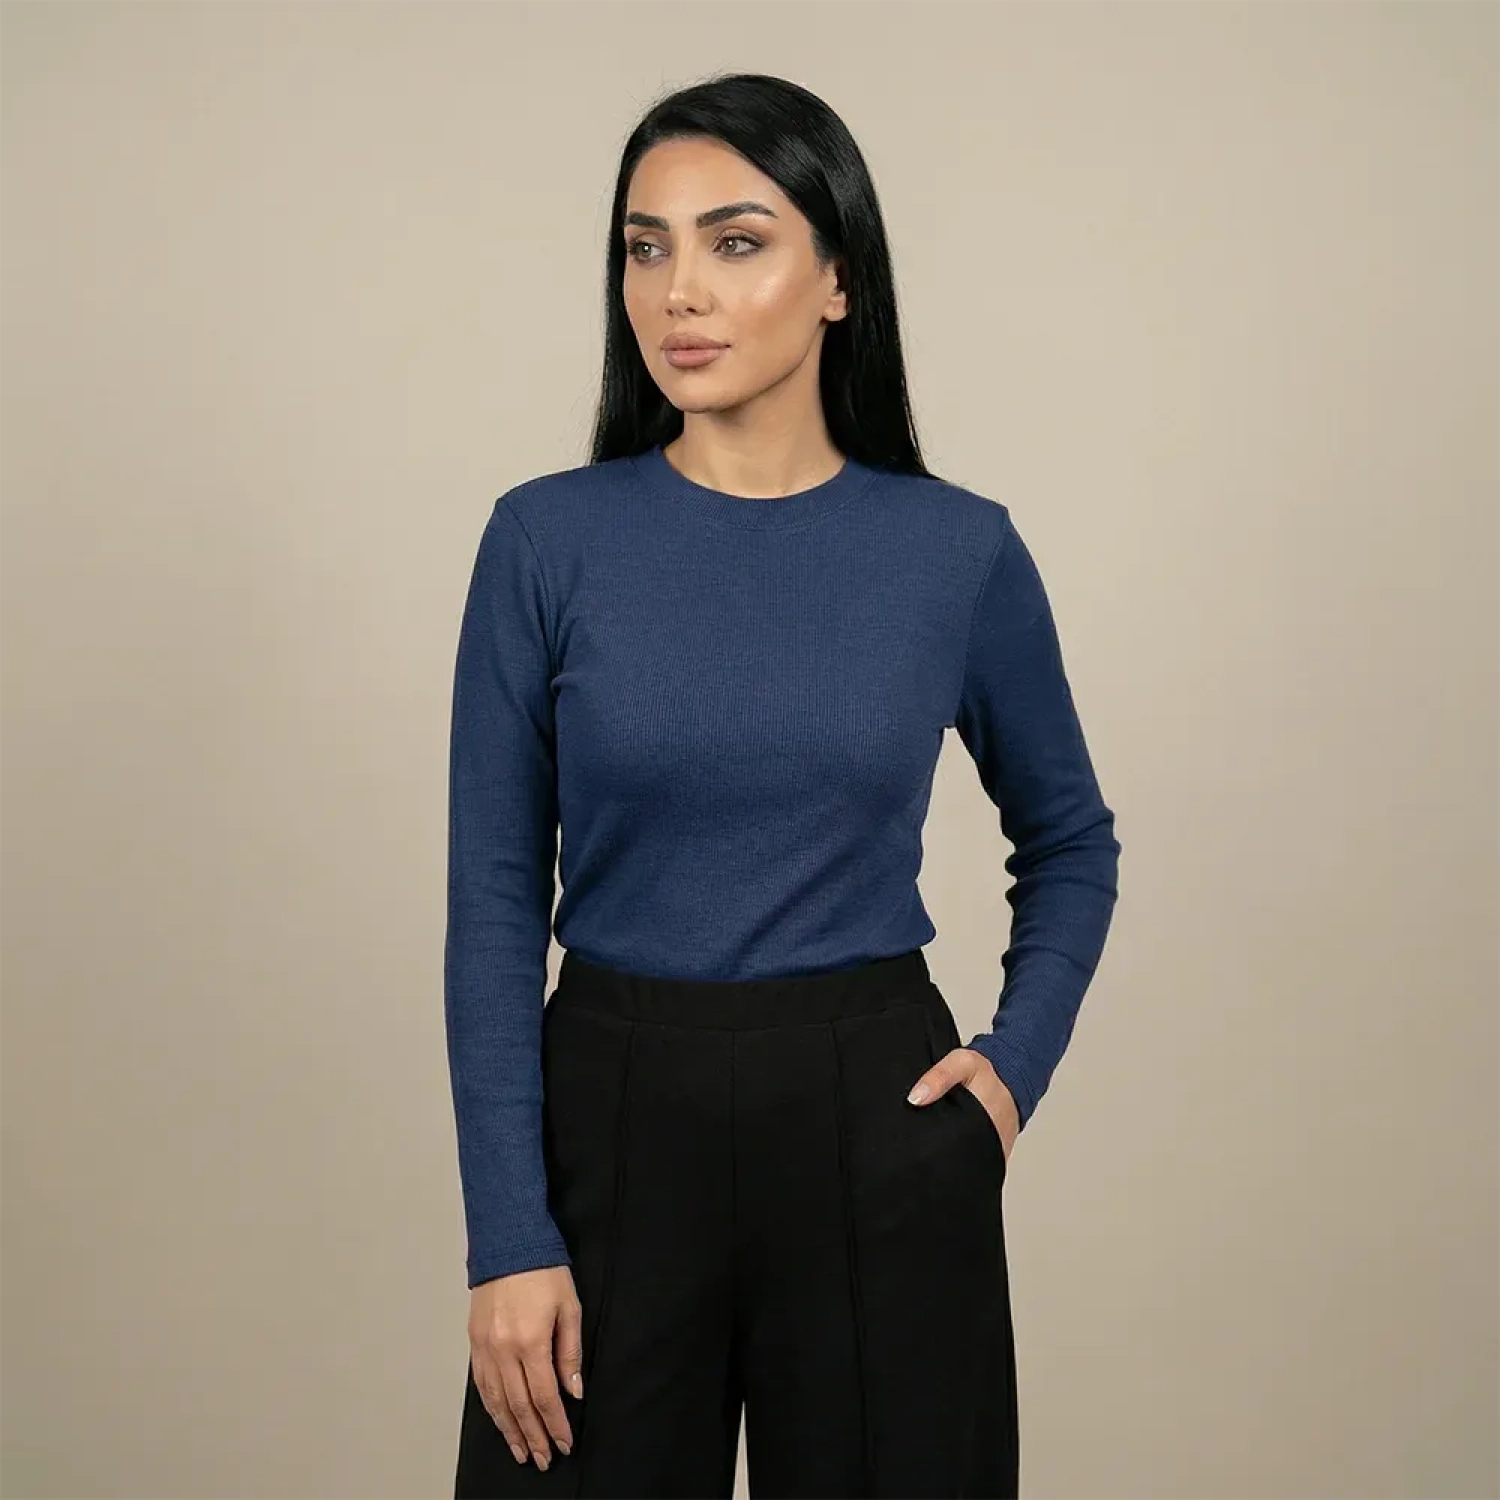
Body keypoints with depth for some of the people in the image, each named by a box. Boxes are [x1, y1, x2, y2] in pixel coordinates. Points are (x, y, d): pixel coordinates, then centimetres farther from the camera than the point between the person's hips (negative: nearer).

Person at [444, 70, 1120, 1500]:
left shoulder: (960, 550, -2)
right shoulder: (547, 539, -5)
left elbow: (1069, 841, 13)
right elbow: (493, 898, -4)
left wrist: (1016, 1062, 0)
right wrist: (509, 1233, -9)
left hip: (879, 1127, 1)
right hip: (613, 1116, 0)